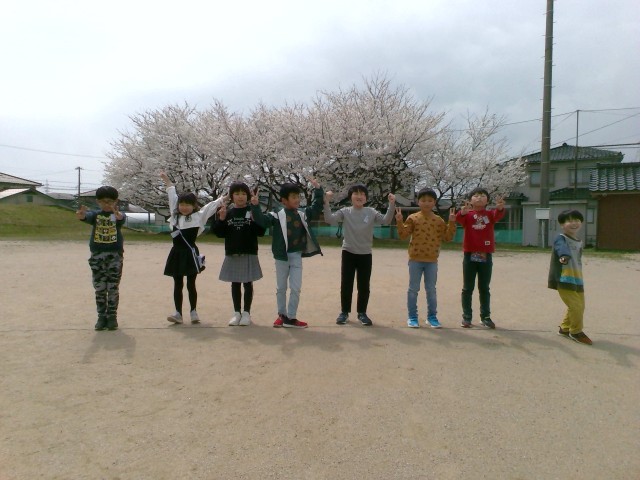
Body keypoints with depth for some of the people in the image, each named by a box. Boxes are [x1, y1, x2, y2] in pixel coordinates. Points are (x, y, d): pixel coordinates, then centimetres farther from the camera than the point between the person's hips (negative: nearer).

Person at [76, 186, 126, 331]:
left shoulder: (118, 215, -3)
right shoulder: (95, 214, 3)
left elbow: (121, 217, -28)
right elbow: (84, 217, -18)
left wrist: (116, 211, -53)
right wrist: (80, 213, -44)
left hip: (115, 256, -2)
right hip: (97, 256, 2)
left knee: (113, 289, 4)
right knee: (99, 289, 7)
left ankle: (112, 317, 14)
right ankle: (102, 317, 18)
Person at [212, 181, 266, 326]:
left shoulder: (252, 211, -2)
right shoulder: (228, 213, 5)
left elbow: (261, 232, -8)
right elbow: (219, 233, 2)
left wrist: (254, 220, -23)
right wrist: (221, 219, -11)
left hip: (249, 254, -2)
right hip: (232, 254, 3)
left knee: (248, 283, 5)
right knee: (235, 284, 10)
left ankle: (246, 313, 15)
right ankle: (237, 312, 20)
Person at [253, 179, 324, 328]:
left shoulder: (303, 213, 5)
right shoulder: (277, 214, -7)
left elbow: (316, 207, 15)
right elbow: (262, 220, -15)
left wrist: (318, 190, 7)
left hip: (296, 256, 3)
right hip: (282, 256, -2)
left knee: (296, 288, 2)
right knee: (281, 288, 10)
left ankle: (291, 317, 12)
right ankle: (282, 315, 25)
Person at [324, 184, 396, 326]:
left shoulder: (371, 212, 0)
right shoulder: (345, 212, -3)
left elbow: (386, 221, -9)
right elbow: (329, 219, -14)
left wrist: (392, 205, -20)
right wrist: (327, 202, -24)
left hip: (365, 254, 1)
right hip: (348, 253, -1)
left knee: (364, 286, 7)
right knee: (346, 284, 6)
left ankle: (362, 313, 21)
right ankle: (344, 312, 20)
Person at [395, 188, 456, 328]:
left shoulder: (439, 220, 4)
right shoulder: (413, 218, -3)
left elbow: (447, 238, 3)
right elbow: (403, 235, -6)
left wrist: (452, 223, -6)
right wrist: (399, 222, -18)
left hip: (432, 261, 2)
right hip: (415, 259, -2)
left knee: (431, 290, 9)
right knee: (413, 289, 5)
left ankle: (432, 317, 20)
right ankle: (412, 317, 14)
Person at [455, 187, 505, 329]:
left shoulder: (490, 214, 4)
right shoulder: (467, 214, -1)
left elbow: (498, 215, -17)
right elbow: (459, 219, -22)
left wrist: (500, 208, -40)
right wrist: (463, 211, -45)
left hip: (486, 256, 2)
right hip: (470, 255, -2)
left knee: (484, 288, 11)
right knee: (467, 288, 6)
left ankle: (485, 316, 21)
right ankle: (466, 317, 14)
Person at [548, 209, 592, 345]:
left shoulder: (579, 242, 16)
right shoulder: (561, 239, -11)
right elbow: (562, 248, -35)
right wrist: (564, 256, -58)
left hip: (577, 279, 9)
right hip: (564, 280, -9)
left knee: (580, 306, 13)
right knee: (575, 306, -9)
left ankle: (565, 328, 32)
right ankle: (576, 332, 12)